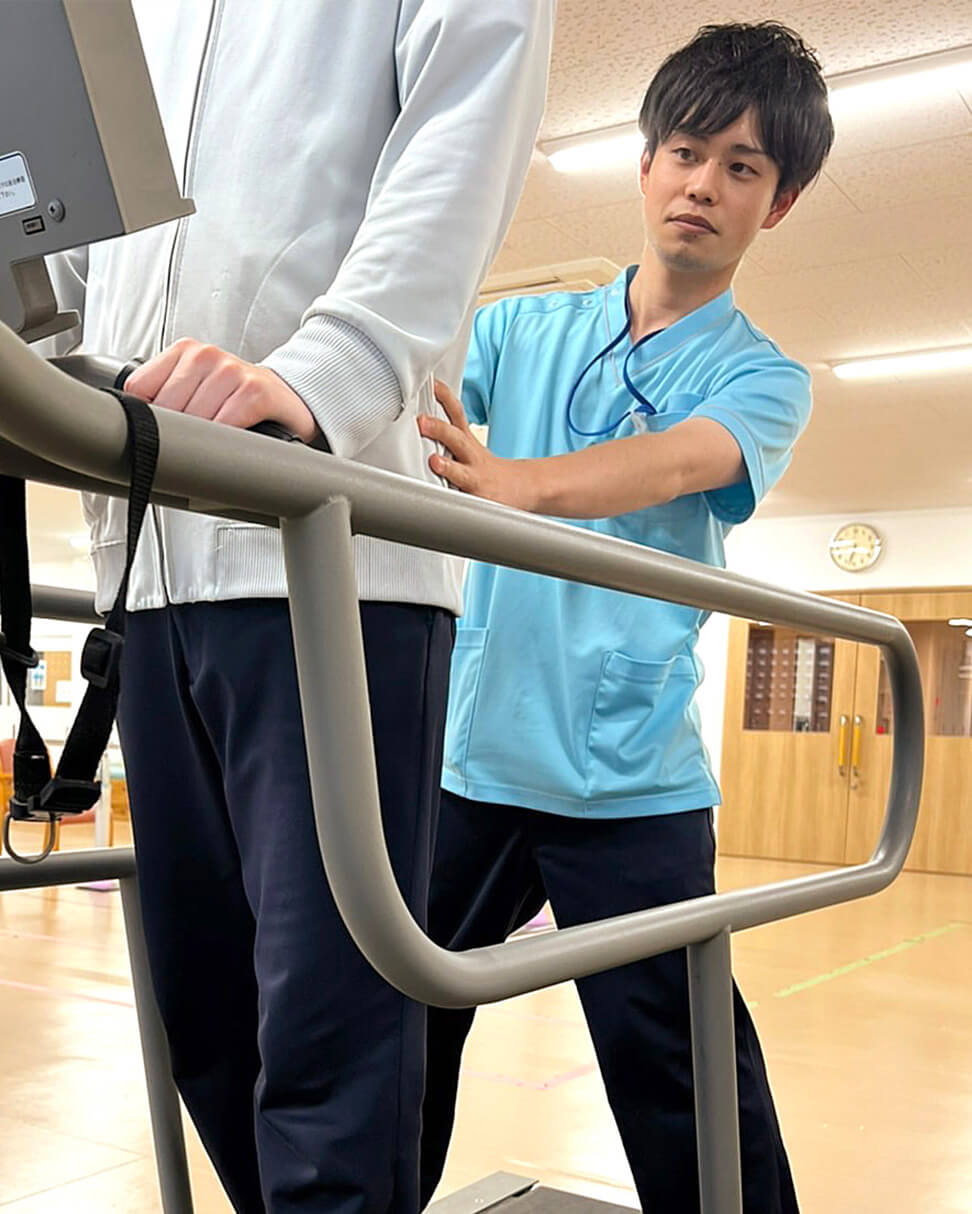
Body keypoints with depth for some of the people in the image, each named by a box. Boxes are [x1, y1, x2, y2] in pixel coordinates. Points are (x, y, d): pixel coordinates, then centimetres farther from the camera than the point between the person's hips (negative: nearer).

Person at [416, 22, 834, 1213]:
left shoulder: (761, 378, 0)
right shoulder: (524, 329, 10)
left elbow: (675, 464, -21)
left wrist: (505, 482, -41)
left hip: (629, 780, -3)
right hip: (468, 756, 3)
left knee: (675, 1075, -1)